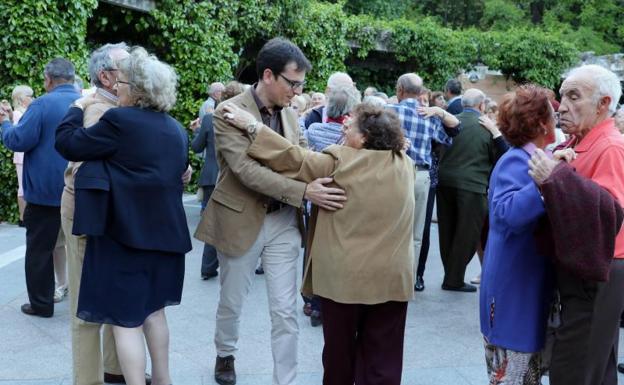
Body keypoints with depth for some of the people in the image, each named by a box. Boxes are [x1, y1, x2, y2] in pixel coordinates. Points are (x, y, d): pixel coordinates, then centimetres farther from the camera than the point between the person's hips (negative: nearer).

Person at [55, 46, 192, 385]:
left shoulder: (119, 120, -15)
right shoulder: (176, 129, 8)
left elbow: (67, 144, -9)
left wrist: (77, 108, 7)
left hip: (124, 231, -8)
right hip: (163, 230, 8)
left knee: (124, 318, 0)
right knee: (152, 308, 20)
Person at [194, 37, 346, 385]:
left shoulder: (290, 114, 3)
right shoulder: (229, 113, -16)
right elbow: (247, 170, -26)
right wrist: (305, 192, -33)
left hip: (284, 221, 4)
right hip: (241, 221, -4)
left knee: (285, 311, 2)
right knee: (232, 302, 17)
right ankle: (226, 355, 45)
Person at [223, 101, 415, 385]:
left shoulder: (342, 161, -12)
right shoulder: (405, 164, 2)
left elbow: (294, 159, -11)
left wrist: (253, 126, -5)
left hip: (345, 275, -3)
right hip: (393, 277, 3)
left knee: (340, 348, 15)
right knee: (382, 356, 10)